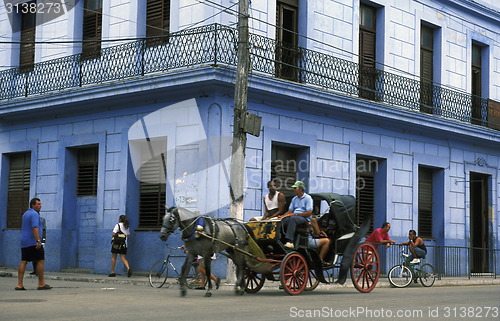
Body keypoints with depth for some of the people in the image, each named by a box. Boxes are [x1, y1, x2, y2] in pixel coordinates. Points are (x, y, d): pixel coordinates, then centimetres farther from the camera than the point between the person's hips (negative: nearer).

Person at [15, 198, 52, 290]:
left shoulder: (25, 214, 20)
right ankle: (41, 284, -3)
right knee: (40, 261, -3)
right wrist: (38, 241, -26)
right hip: (33, 242, -9)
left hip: (24, 242, 9)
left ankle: (19, 284, -2)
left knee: (23, 262, 3)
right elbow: (35, 228, -21)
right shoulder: (34, 214, -10)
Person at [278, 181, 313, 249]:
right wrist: (283, 216, -3)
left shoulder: (308, 198, -1)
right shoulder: (294, 199, 22)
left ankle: (290, 241, -48)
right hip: (294, 217, 7)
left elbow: (309, 213, -10)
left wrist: (295, 214, -15)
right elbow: (290, 211, 18)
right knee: (282, 220, -22)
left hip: (304, 218, -6)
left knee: (293, 218, -38)